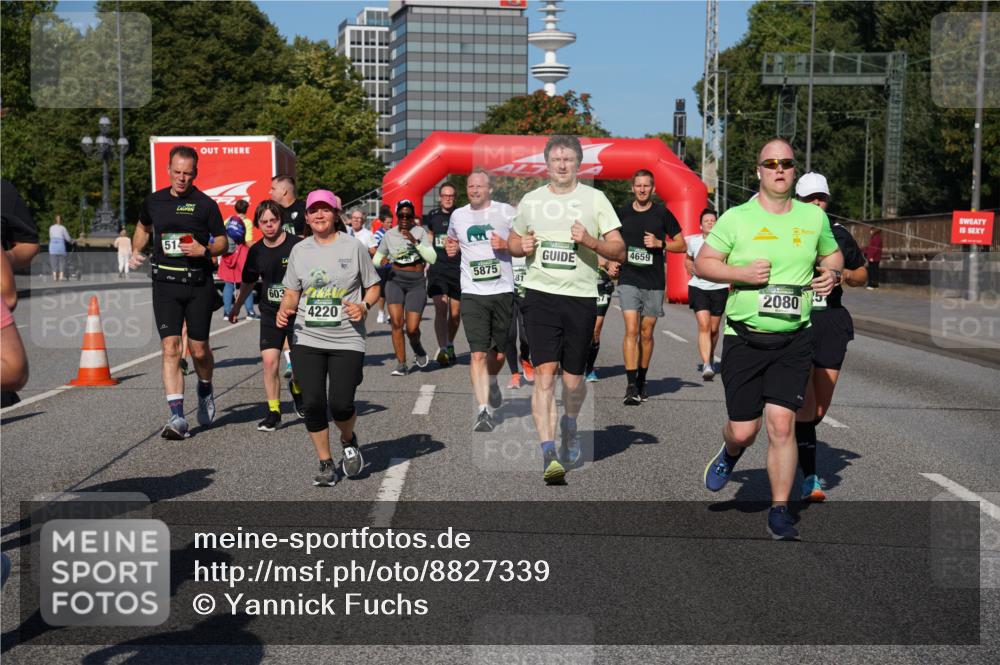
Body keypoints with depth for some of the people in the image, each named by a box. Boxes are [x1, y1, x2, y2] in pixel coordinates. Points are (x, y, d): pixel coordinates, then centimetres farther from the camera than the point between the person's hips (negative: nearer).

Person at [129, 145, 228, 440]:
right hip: (165, 284, 2)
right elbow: (143, 227, 28)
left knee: (199, 349, 5)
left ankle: (205, 391, 38)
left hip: (199, 284, -2)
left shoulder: (206, 205, -1)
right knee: (170, 348, -9)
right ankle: (177, 417, -11)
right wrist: (136, 252, 11)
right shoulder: (153, 201, 8)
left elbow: (223, 243, 5)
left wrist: (204, 251, -15)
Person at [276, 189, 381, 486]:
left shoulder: (353, 247, 0)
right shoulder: (300, 250, 8)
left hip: (346, 339, -2)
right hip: (307, 339, 3)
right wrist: (284, 310, -7)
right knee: (313, 403, -4)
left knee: (341, 404, -9)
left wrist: (364, 306, -13)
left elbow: (373, 286, 7)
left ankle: (348, 440, 27)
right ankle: (326, 464, 16)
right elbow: (291, 292, 14)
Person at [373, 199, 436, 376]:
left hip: (417, 283, -1)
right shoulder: (389, 235, 6)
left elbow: (432, 258, -9)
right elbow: (377, 257, 18)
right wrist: (381, 262, -6)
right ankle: (401, 364, -6)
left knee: (412, 328, -8)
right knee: (396, 321, -15)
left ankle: (417, 348, 28)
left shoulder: (420, 232, 0)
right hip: (395, 280, 2)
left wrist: (415, 242, -20)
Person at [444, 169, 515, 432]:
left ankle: (492, 383, 44)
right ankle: (483, 410, -11)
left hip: (503, 290, 0)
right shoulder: (458, 215, 9)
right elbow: (452, 241, 29)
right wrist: (450, 248, 6)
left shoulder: (506, 212, 2)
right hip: (472, 292, 0)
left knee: (499, 353, 10)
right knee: (478, 353, -12)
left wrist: (506, 245, -12)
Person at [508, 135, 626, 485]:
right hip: (540, 294, 1)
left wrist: (590, 241, -17)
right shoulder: (530, 200, 10)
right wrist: (521, 246, 1)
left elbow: (619, 251, 2)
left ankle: (569, 424, 38)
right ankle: (549, 453, -13)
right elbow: (513, 241, 24)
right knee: (544, 373, -13)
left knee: (573, 379, 6)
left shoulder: (595, 199, 4)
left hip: (581, 297, 0)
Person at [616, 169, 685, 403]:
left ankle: (641, 380, 25)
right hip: (628, 280, 0)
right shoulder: (622, 213, 7)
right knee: (631, 330, -13)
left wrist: (660, 243, -10)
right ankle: (631, 386, -17)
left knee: (646, 333, 9)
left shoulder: (662, 213, 2)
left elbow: (681, 244, 5)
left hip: (654, 282, 0)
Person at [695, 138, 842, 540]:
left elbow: (832, 253, 24)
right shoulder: (736, 218, -1)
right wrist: (740, 272, -15)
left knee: (781, 425, -7)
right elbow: (702, 263, 1)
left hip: (794, 341, 1)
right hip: (744, 339, -1)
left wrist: (833, 273, 2)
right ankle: (730, 452, 39)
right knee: (744, 429, 0)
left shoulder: (814, 217, 8)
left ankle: (779, 512, 5)